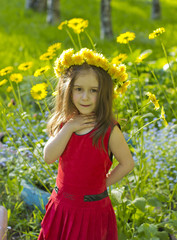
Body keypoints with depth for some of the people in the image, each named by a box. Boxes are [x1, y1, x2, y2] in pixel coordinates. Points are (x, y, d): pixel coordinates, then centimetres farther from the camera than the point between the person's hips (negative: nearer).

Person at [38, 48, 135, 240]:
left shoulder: (109, 131, -18)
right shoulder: (65, 122, -4)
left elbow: (127, 164, -7)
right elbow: (48, 157, -13)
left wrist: (103, 183, -6)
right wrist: (68, 128, -20)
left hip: (92, 210, -4)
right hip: (60, 204, 5)